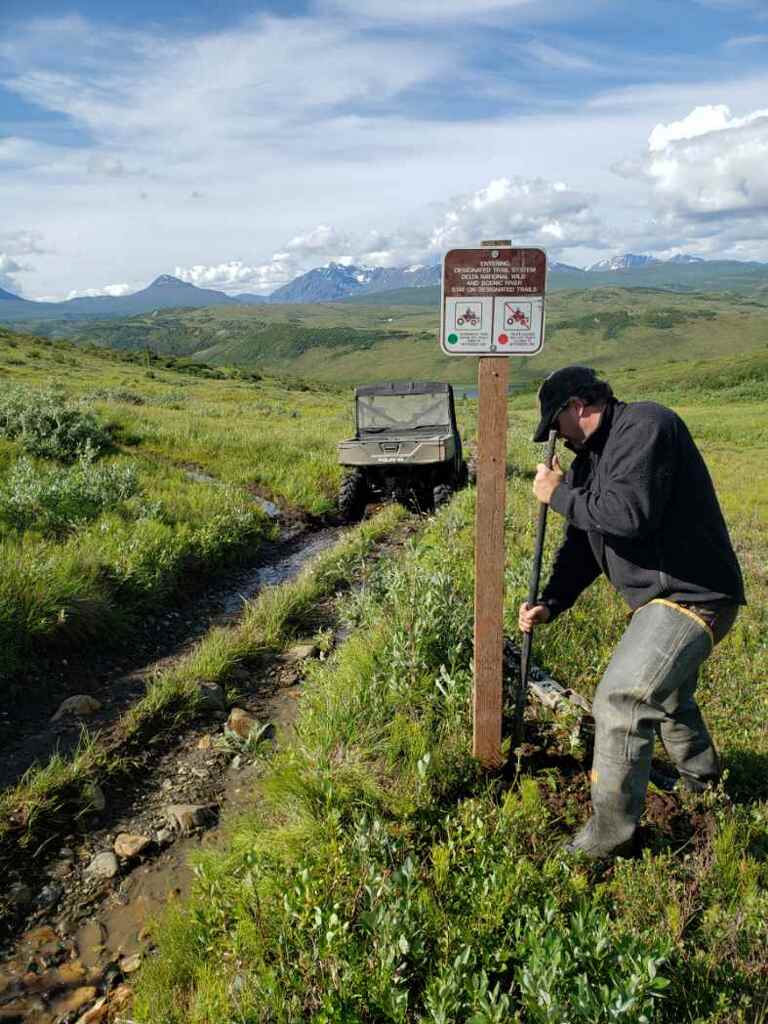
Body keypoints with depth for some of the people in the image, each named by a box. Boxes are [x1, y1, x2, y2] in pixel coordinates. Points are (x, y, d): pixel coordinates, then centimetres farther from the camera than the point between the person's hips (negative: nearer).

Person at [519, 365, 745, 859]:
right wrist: (549, 603, 2)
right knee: (666, 690, 29)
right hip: (666, 595, 11)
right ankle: (700, 774, 55)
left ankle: (612, 832, 2)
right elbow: (581, 543, 14)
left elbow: (629, 514, -31)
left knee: (621, 701, -13)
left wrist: (560, 494, -16)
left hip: (692, 596, -11)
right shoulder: (593, 456, 12)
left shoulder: (644, 425, -18)